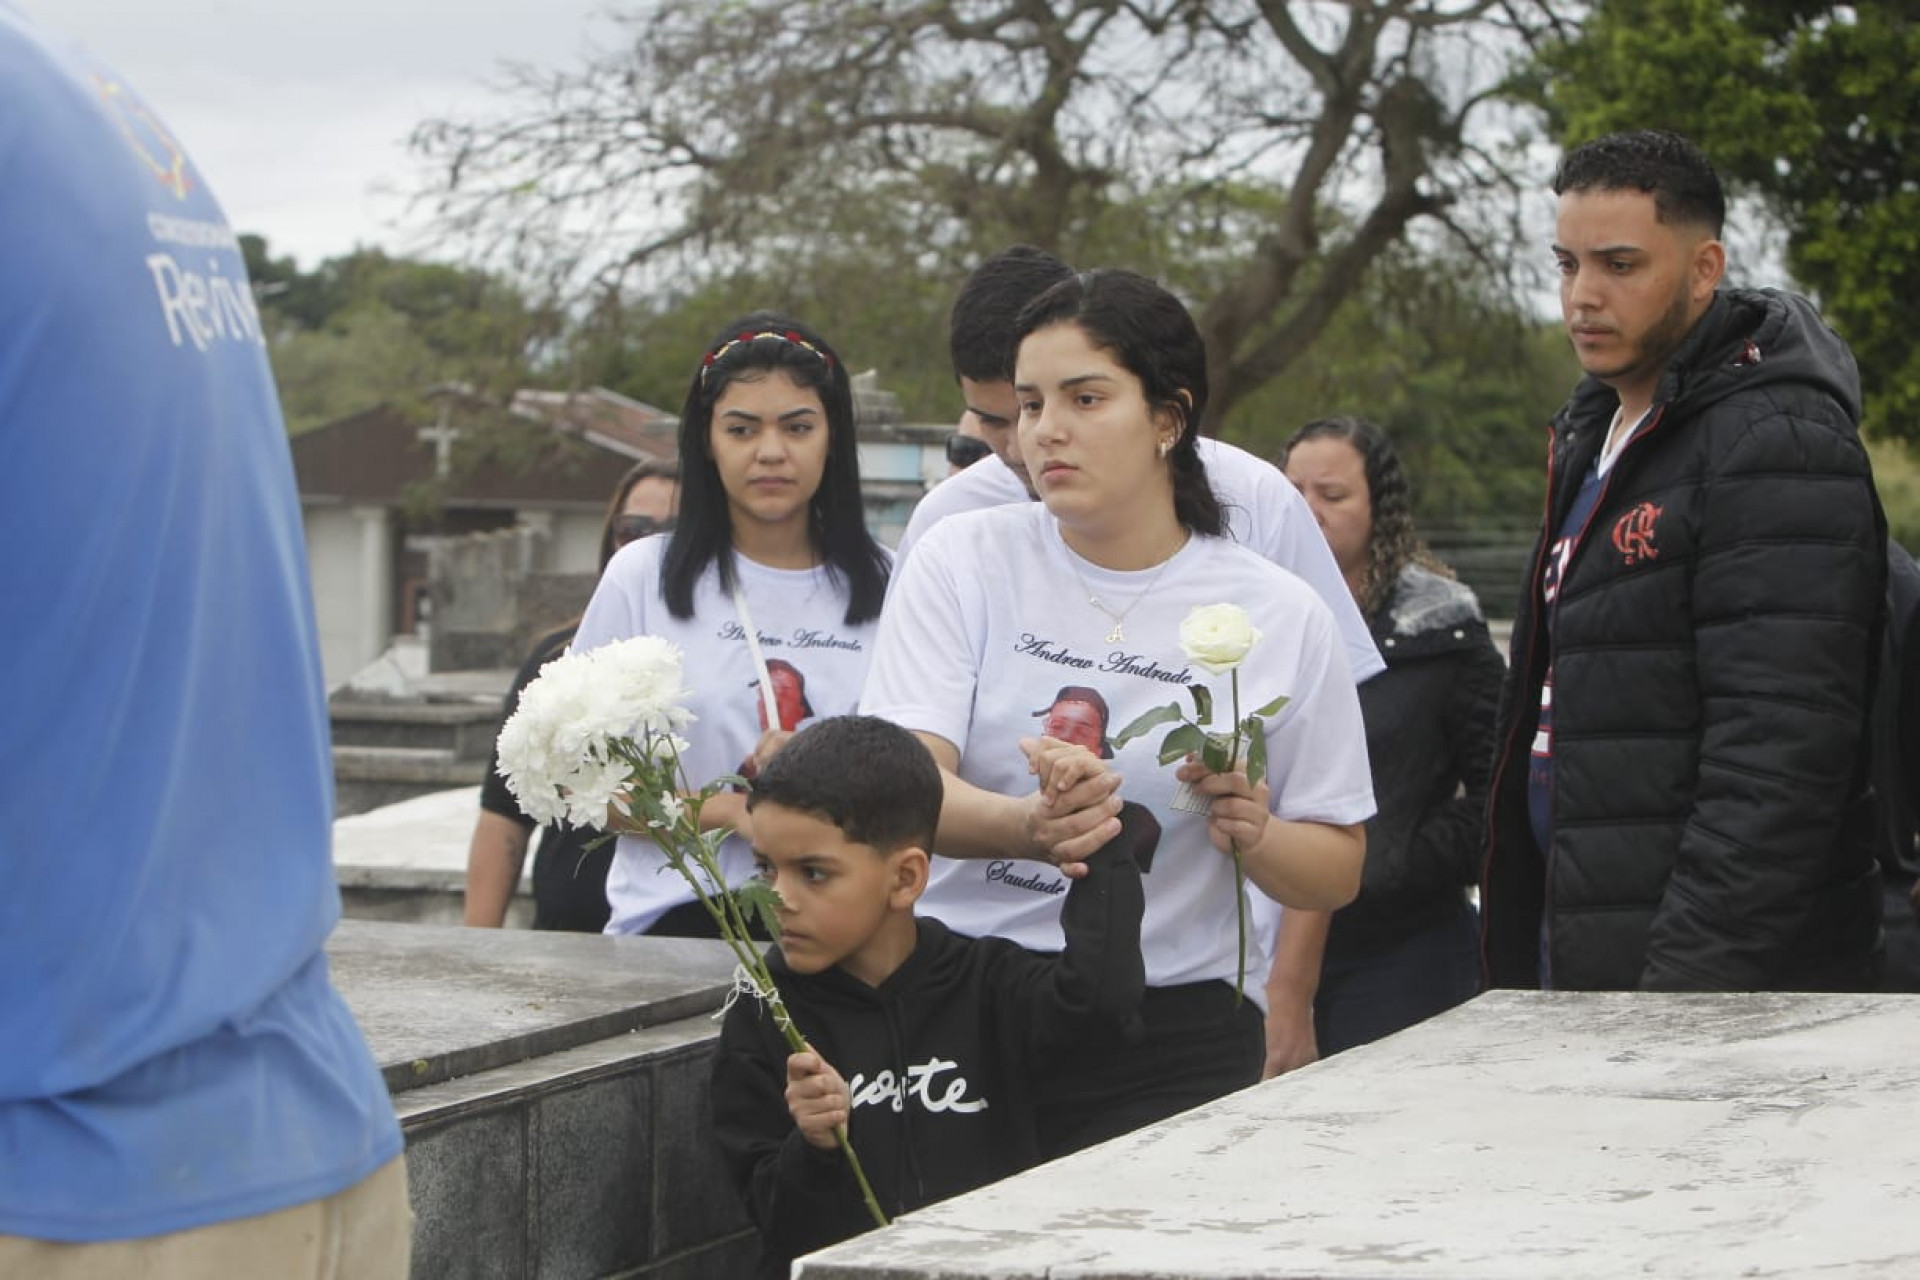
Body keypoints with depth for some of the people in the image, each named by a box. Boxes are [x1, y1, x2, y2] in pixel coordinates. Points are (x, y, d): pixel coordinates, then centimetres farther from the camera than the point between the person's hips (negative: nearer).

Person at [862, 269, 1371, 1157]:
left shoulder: (1279, 616, 4)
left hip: (1177, 1032, 0)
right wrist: (1029, 828, -27)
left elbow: (1337, 874, 11)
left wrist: (1255, 836, -12)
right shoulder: (964, 560, 5)